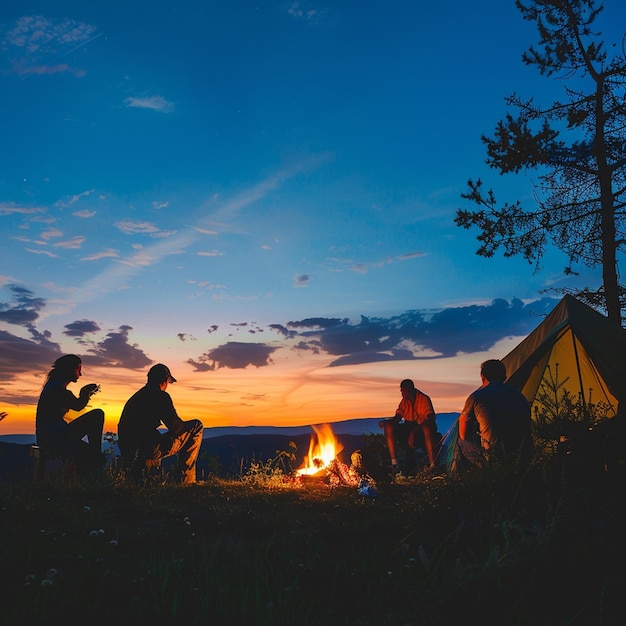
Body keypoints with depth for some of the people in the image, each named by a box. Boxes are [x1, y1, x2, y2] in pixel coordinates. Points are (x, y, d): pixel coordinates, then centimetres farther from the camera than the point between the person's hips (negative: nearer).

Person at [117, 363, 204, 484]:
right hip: (149, 451, -8)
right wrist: (186, 427, 13)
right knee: (197, 427, 4)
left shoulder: (135, 397, 17)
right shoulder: (161, 396, -7)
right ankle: (186, 480, 5)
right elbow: (176, 428, -10)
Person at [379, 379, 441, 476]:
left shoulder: (424, 399, -12)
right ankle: (394, 464, -19)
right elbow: (397, 417, 4)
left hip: (423, 428, -6)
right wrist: (386, 422, -18)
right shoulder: (404, 401, 7)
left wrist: (416, 429, -37)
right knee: (388, 427, -16)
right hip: (409, 427, 6)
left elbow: (431, 418, -23)